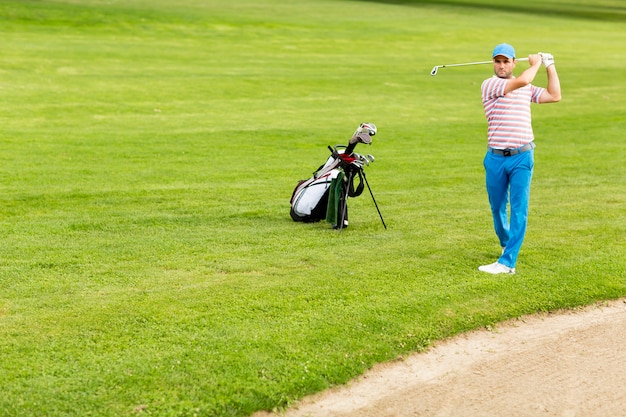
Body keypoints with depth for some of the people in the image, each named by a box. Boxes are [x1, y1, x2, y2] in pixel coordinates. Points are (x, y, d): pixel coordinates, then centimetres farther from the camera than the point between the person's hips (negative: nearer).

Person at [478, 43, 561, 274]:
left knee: (519, 209, -8)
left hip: (521, 157, 2)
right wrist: (535, 64, 0)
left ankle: (507, 262, -9)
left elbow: (554, 95, 13)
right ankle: (506, 244, 37)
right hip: (495, 158, -2)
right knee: (497, 207, 10)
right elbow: (521, 81, -16)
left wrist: (550, 66, 15)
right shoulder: (489, 85, -5)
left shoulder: (527, 89, 13)